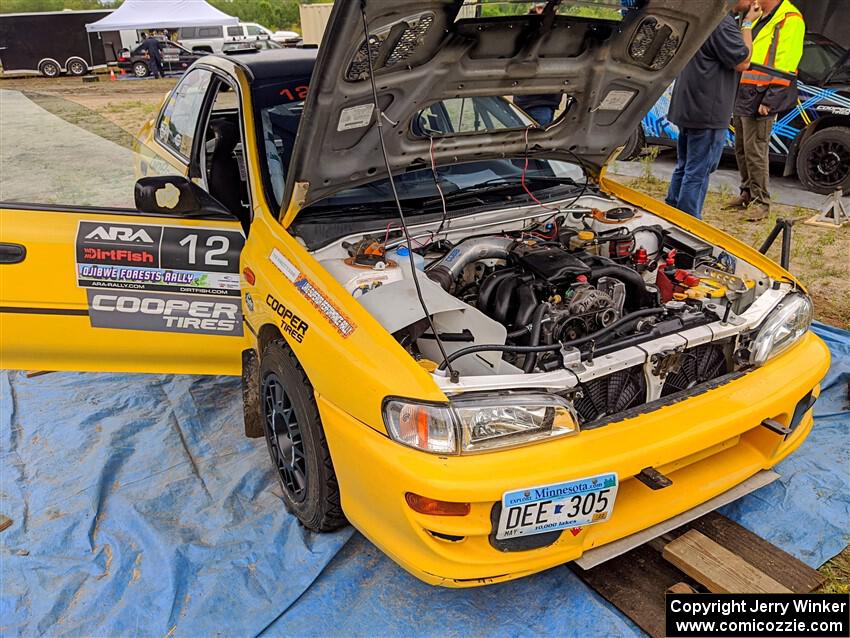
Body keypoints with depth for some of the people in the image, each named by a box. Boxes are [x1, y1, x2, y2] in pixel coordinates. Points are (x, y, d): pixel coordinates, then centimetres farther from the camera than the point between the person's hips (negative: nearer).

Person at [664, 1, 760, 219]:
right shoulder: (722, 23, -18)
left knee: (684, 168, 17)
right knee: (698, 173, -5)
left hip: (688, 108, 10)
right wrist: (748, 24, -6)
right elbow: (742, 62, -11)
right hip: (708, 113, -10)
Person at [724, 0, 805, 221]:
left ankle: (761, 202, 2)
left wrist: (769, 102, -20)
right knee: (742, 149, 14)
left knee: (755, 151, -7)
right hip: (743, 97, 9)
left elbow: (785, 67, -16)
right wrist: (736, 95, 16)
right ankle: (747, 194, 26)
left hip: (760, 101, -9)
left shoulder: (790, 20, -10)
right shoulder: (759, 18, 19)